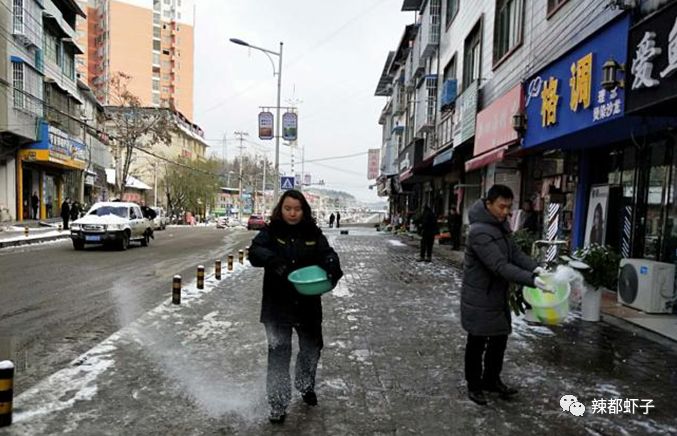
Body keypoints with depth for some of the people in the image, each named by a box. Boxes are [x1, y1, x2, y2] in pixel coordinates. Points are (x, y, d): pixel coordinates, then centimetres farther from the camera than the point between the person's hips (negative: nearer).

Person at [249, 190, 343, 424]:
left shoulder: (313, 233, 0)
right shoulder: (271, 232, -5)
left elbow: (327, 253, -9)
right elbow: (255, 251, -19)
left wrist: (332, 267, -32)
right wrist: (273, 260, -39)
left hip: (308, 304, 3)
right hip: (277, 305, -3)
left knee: (311, 348, 20)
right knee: (279, 354, 3)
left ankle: (306, 386, 48)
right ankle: (278, 405, 21)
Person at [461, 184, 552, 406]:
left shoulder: (501, 225, 5)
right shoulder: (480, 232, -27)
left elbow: (515, 252, 2)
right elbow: (501, 266, -32)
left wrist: (535, 268, -15)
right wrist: (531, 280, -36)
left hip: (498, 295, 9)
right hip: (479, 298, -9)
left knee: (500, 339, 19)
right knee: (477, 343, 6)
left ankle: (491, 380, 36)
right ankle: (474, 385, 24)